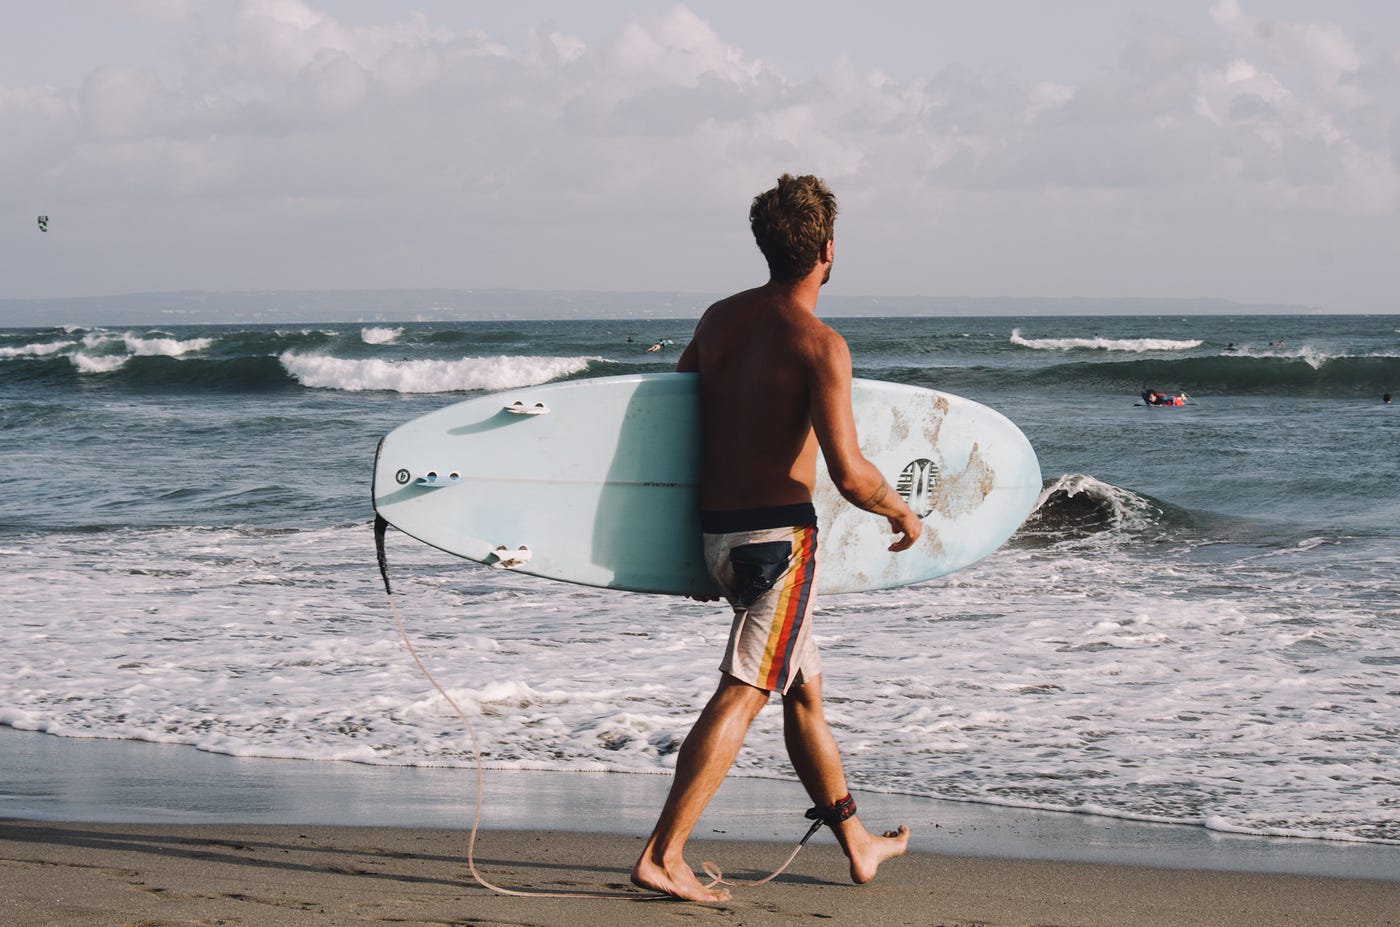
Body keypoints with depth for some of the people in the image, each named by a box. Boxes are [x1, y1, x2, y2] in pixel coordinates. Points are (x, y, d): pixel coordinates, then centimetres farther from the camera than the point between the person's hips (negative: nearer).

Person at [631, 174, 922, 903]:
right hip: (779, 532, -8)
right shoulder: (820, 344, -14)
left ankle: (858, 844, 30)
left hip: (715, 533, 8)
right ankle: (661, 857, -16)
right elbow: (849, 473, -19)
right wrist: (902, 513, 0)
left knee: (804, 689, 19)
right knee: (742, 696, -9)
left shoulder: (718, 319, 7)